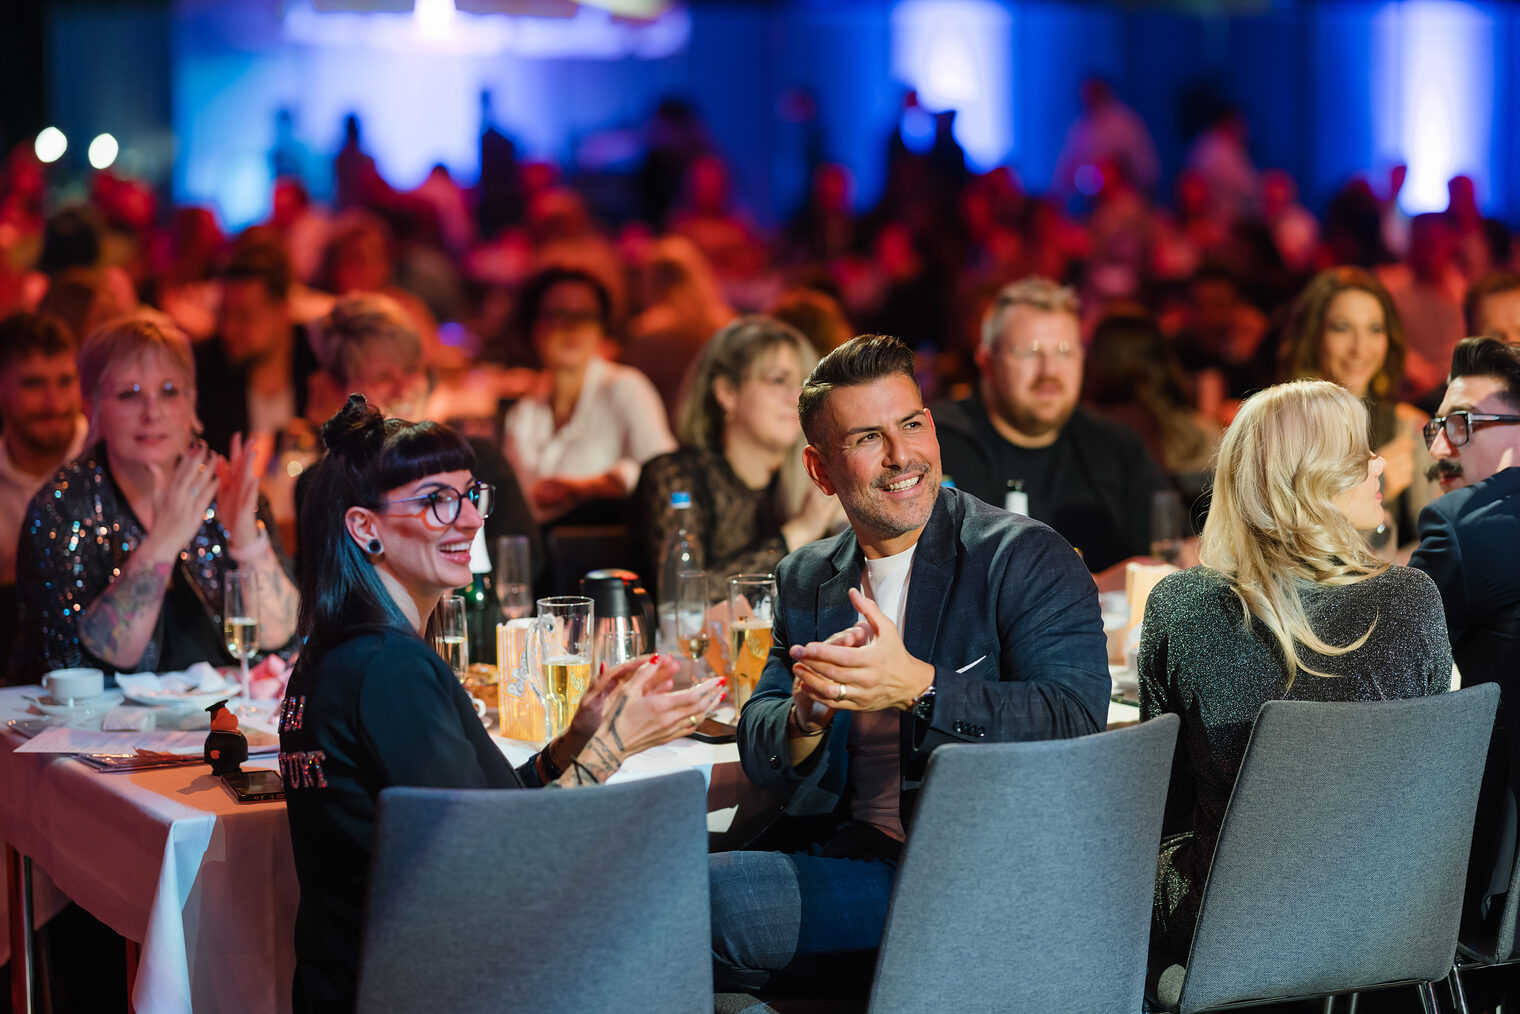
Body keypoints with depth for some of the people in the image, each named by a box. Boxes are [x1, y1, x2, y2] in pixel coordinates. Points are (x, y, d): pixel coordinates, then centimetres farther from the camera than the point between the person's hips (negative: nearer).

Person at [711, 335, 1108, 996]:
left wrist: (917, 687, -29)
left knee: (710, 898, -24)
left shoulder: (1026, 559, -3)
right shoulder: (806, 580, 14)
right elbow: (759, 757, 10)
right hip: (841, 853, 6)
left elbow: (1076, 720, -17)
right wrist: (808, 712, -15)